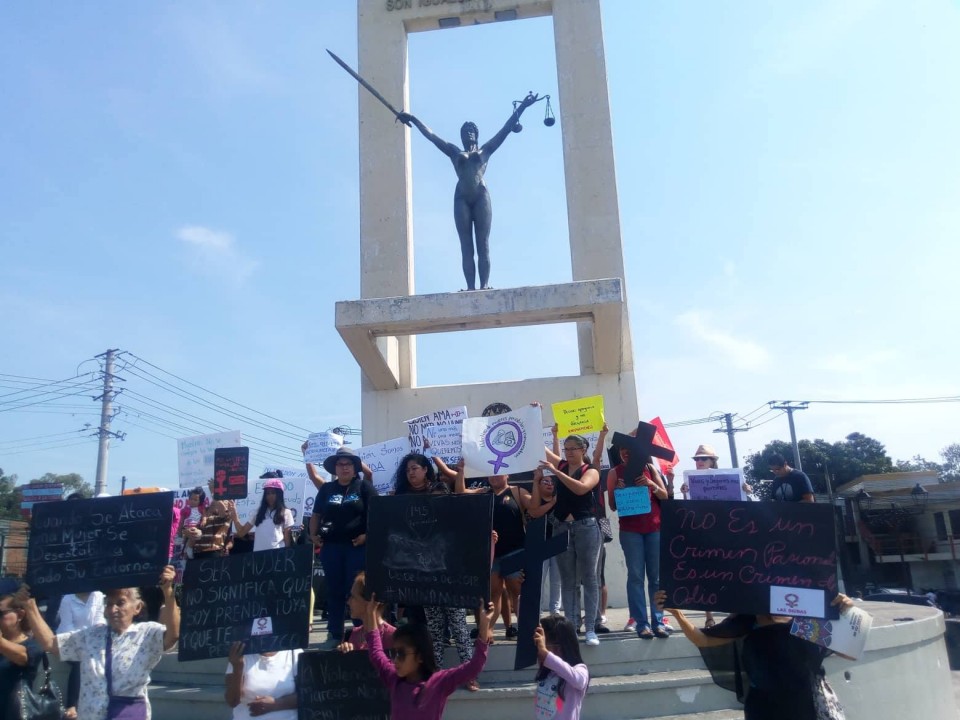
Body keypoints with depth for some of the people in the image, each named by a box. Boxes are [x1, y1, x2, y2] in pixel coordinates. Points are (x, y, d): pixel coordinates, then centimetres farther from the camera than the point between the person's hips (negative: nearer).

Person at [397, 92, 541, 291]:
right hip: (462, 198, 1)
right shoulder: (455, 152, 23)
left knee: (483, 244, -10)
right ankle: (471, 287, -15)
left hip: (481, 196, -1)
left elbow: (506, 129, 20)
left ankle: (484, 285, -19)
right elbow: (431, 136, 25)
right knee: (466, 247, -7)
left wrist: (521, 108, 18)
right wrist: (413, 120, 26)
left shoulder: (485, 150, 21)